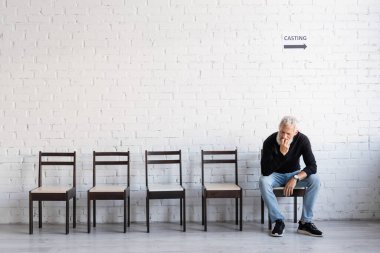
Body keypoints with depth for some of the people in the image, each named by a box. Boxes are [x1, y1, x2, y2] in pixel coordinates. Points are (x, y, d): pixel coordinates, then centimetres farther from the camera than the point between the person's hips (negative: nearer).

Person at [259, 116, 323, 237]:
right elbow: (265, 171, -30)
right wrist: (282, 153, -41)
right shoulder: (269, 142, -24)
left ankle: (305, 222, -19)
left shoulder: (302, 140, -19)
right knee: (263, 181, -34)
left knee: (315, 180, -27)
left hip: (294, 174, 2)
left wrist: (295, 178, -35)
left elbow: (312, 167, -19)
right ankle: (279, 221, -25)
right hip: (275, 175, -1)